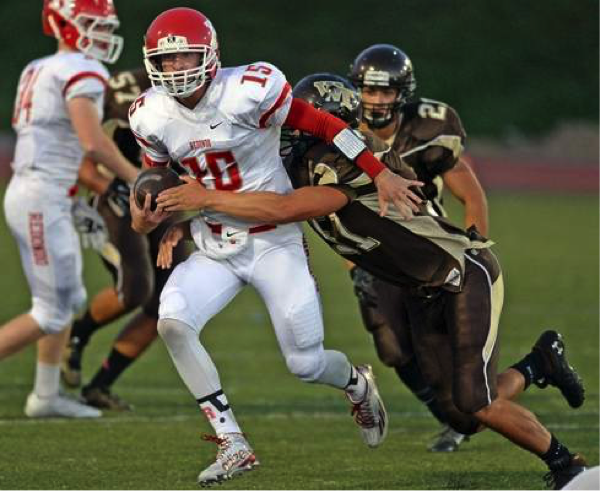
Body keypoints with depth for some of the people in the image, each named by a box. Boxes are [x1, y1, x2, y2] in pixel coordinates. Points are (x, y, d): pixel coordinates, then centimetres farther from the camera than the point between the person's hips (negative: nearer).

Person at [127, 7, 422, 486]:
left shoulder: (248, 92, -20)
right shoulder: (153, 118, -4)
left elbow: (323, 124, -12)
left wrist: (382, 174, -10)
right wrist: (144, 217, -9)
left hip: (274, 243, -4)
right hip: (214, 250, 4)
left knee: (306, 364, -2)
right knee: (172, 322, -23)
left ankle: (358, 383, 40)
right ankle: (233, 445, -13)